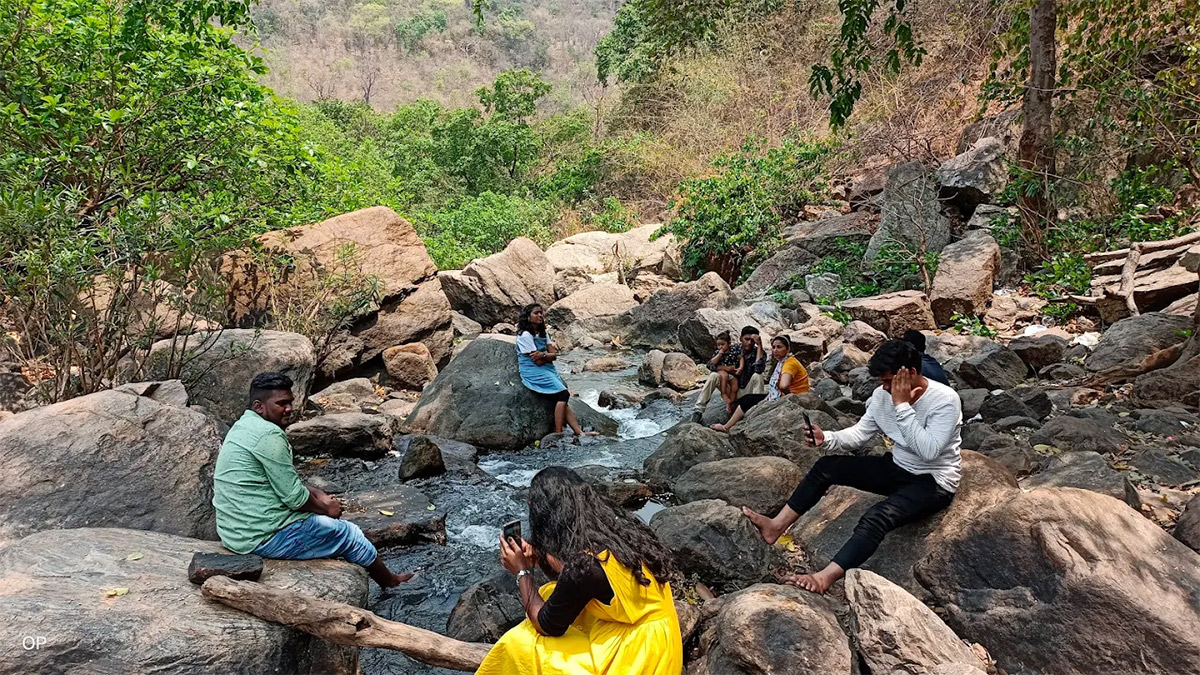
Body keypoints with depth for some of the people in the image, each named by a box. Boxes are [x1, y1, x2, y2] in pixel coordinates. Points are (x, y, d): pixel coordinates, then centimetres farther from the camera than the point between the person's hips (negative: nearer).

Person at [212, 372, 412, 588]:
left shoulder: (243, 426, 11)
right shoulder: (269, 435, -22)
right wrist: (326, 509, -3)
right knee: (349, 534, 7)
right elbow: (293, 496, -20)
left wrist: (320, 496, 10)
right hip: (264, 538, -10)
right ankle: (390, 582, 29)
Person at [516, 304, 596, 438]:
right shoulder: (525, 335, -10)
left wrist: (543, 355, -12)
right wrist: (548, 355, 1)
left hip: (547, 370, 7)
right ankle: (558, 434, -21)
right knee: (563, 394, -22)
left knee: (563, 401, -11)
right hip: (533, 372, -7)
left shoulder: (542, 333, 16)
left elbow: (554, 355, 6)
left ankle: (579, 433, -20)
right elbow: (537, 361, -13)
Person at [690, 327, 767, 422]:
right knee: (714, 375, -22)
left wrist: (760, 345, -30)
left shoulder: (759, 352, -8)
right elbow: (710, 364, -11)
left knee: (757, 376, -28)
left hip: (747, 392, -1)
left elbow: (759, 369, -31)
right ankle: (698, 410, -22)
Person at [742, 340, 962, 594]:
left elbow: (928, 451, -33)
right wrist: (827, 438, -20)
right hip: (898, 468, 7)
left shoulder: (945, 400, -24)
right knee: (827, 466, -5)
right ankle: (776, 526, -3)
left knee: (878, 517, -34)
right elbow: (860, 433, 0)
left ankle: (825, 577, -41)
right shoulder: (883, 394, -5)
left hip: (934, 481, -7)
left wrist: (902, 405, -33)